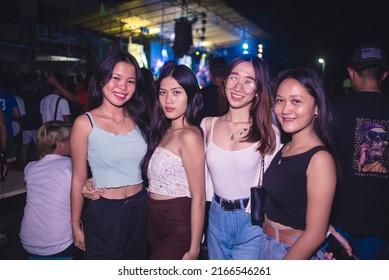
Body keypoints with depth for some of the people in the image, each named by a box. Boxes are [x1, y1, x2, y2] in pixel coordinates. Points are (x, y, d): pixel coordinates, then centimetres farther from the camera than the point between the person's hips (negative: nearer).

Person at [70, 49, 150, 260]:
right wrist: (76, 225, 0)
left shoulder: (138, 119, 2)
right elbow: (79, 179, -6)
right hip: (104, 213, -4)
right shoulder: (85, 123, -11)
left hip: (140, 208, 5)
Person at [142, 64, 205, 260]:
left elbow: (198, 197, -17)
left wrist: (193, 249, -14)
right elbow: (155, 181, 6)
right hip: (154, 223, 8)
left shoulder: (189, 135, -17)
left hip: (178, 230, -8)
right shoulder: (165, 131, 8)